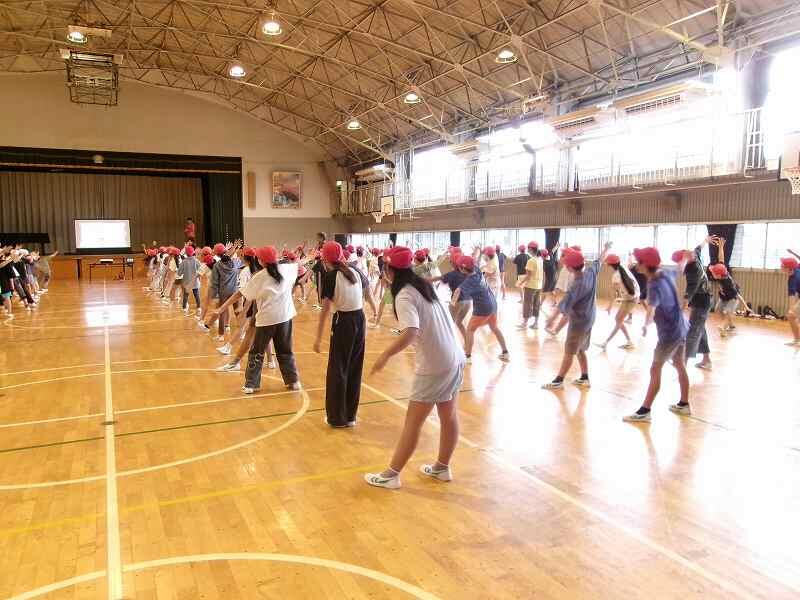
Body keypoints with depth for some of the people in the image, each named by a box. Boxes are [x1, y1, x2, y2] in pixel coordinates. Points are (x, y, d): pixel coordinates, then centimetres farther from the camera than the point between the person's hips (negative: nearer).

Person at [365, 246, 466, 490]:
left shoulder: (404, 296, -16)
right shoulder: (424, 285, 8)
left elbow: (410, 333, -30)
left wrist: (385, 355, -26)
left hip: (434, 365, -8)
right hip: (455, 358, 8)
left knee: (413, 421, 2)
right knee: (448, 415, 17)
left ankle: (391, 475, 13)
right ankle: (442, 467, 33)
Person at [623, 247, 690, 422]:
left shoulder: (655, 286, -27)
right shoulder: (664, 274, -2)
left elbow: (652, 308, -48)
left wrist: (646, 324, -64)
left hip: (670, 333, -9)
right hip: (681, 328, 9)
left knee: (655, 370, -6)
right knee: (680, 366, 20)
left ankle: (644, 411, -3)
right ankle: (684, 404, 34)